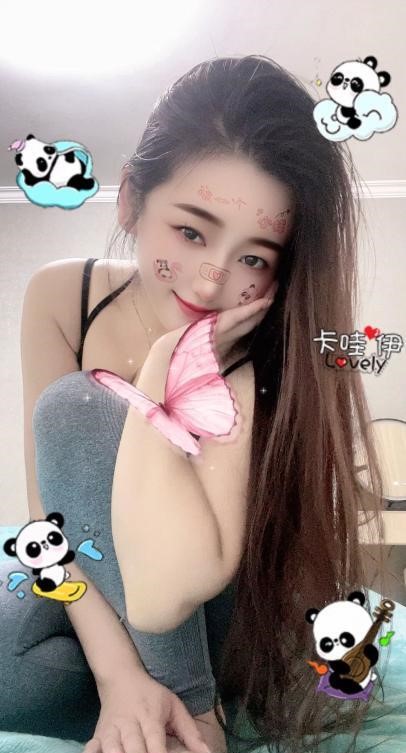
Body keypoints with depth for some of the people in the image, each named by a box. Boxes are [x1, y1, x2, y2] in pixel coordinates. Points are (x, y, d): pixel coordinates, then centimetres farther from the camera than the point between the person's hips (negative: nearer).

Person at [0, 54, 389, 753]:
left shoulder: (256, 368, -25)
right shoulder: (60, 296, -13)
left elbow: (162, 595, -38)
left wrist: (164, 366, -32)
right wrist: (118, 670, -25)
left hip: (210, 634, -4)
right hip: (89, 603, 4)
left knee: (74, 408, -26)